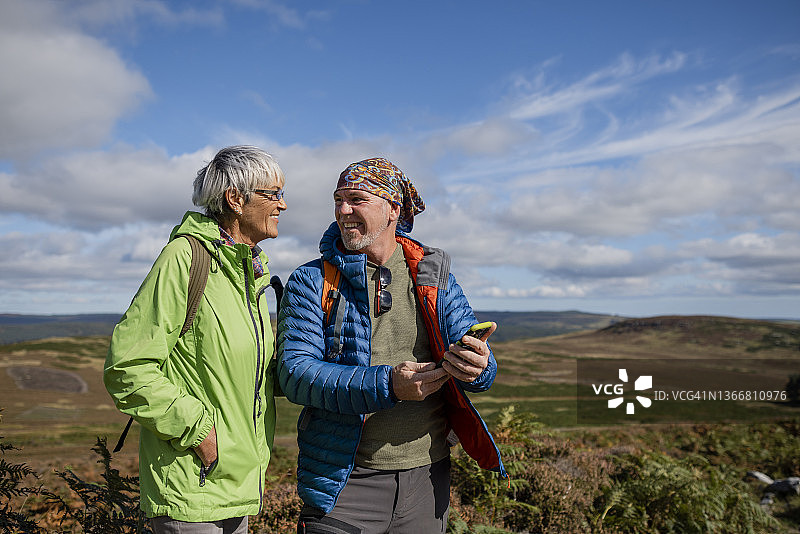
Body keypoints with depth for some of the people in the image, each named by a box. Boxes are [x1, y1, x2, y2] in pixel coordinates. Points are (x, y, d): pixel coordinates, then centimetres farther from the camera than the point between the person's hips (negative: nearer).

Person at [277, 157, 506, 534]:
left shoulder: (434, 278, 5)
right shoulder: (310, 282, -3)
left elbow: (481, 365, 1)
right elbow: (295, 373, -14)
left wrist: (476, 366, -25)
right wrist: (386, 385, -27)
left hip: (426, 475, 3)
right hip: (345, 481, -3)